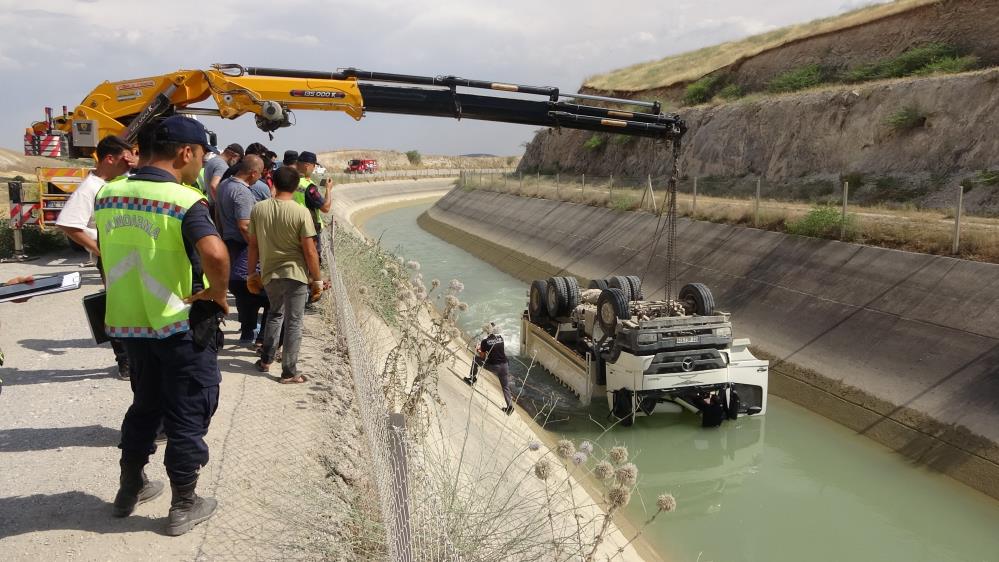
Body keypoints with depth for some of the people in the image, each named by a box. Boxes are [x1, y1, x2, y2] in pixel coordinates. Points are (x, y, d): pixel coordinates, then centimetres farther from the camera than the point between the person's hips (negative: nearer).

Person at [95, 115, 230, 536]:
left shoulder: (108, 194, 2)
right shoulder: (184, 201, -20)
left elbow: (108, 255, 15)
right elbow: (215, 254, -36)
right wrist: (218, 293, -19)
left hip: (128, 321, 7)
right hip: (181, 326, -6)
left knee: (145, 403, 25)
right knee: (188, 414, 9)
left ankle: (130, 488, 37)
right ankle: (184, 505, 20)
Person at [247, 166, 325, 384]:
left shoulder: (258, 209, -3)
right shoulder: (301, 212, -14)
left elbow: (253, 245, 3)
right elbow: (310, 250, -14)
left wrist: (252, 273, 14)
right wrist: (317, 280, -5)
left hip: (269, 274, 4)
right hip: (296, 274, -4)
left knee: (275, 314, 26)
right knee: (294, 323, 5)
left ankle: (266, 360, 32)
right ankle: (289, 372, 9)